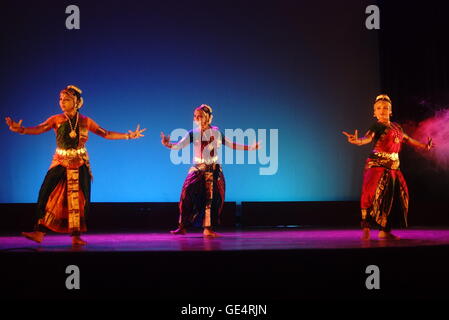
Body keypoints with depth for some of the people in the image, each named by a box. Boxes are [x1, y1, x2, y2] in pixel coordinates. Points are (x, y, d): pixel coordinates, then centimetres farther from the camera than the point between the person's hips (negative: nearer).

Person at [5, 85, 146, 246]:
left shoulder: (85, 121, 2)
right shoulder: (56, 119, -2)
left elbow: (106, 134, 7)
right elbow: (39, 129, -17)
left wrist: (128, 135, 2)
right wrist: (21, 130, -36)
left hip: (80, 164, 1)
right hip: (60, 163, -1)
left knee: (79, 199, 0)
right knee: (46, 193, -14)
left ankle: (76, 236, 9)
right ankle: (39, 232, -14)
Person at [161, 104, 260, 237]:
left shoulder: (216, 133, 5)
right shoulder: (193, 133, 0)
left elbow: (231, 145, 13)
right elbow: (178, 146, -10)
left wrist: (251, 147, 12)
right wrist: (168, 144, -30)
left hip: (214, 171, 1)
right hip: (197, 170, -1)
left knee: (213, 199, -2)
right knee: (188, 195, -14)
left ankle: (208, 229, 7)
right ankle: (183, 227, -6)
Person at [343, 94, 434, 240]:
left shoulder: (396, 126, 15)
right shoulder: (377, 126, -6)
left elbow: (407, 139, 31)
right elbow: (368, 138, -25)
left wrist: (424, 146, 42)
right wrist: (358, 141, -48)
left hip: (393, 167, 7)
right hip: (378, 165, -7)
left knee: (390, 197, 5)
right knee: (373, 194, -19)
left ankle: (385, 231, 11)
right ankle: (366, 229, -16)